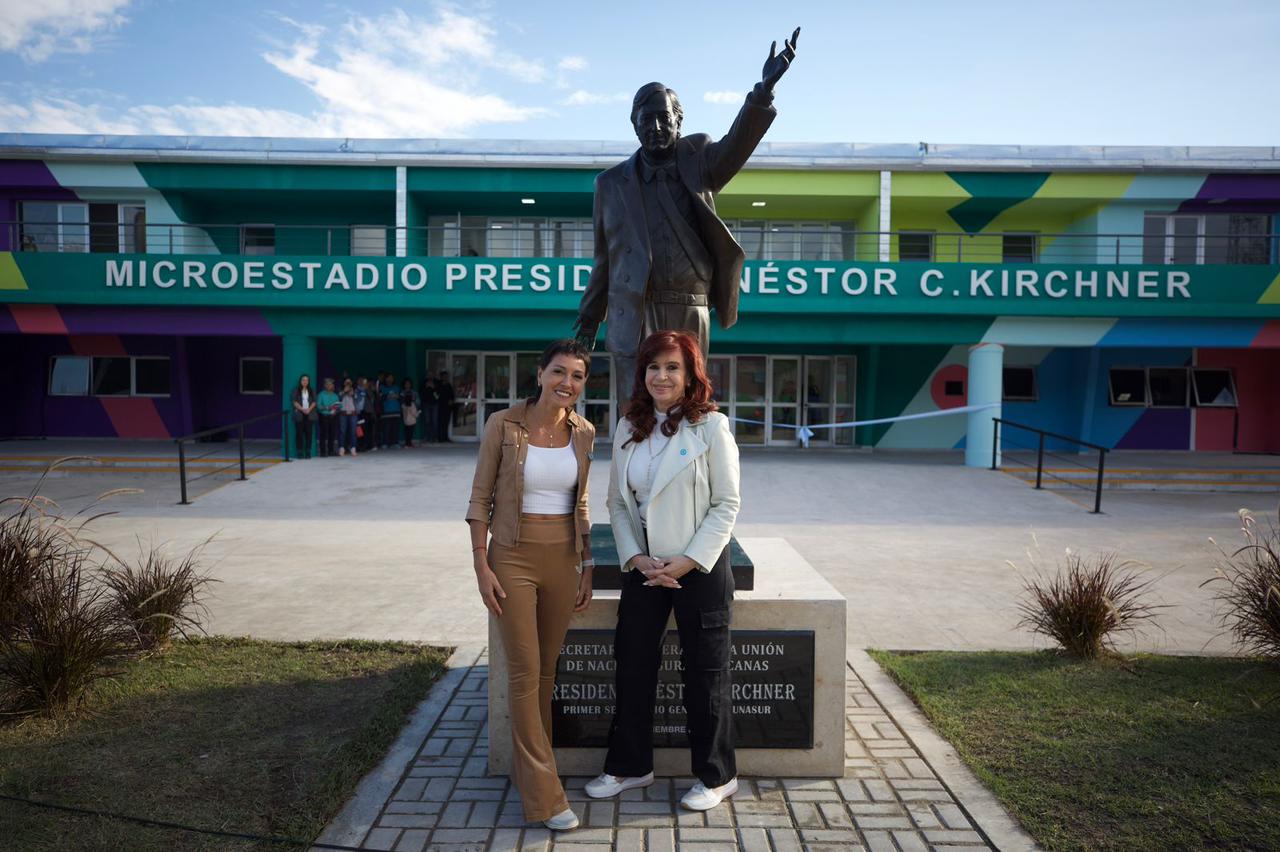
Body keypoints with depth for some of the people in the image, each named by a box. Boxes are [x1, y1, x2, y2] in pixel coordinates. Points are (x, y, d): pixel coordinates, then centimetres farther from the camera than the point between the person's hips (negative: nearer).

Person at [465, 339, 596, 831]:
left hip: (563, 560, 4)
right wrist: (481, 566, -10)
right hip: (512, 557, -4)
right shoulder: (503, 425, -9)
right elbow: (480, 499, -5)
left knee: (546, 670, 14)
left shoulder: (583, 433, 3)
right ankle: (543, 796, 11)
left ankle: (529, 766, 34)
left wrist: (586, 567, 10)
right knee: (525, 672, 0)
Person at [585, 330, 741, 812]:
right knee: (632, 665, 13)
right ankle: (629, 766, 32)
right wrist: (636, 558, -7)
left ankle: (717, 776, 26)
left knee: (705, 673, 7)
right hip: (644, 568, 5)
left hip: (699, 568, -5)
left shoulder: (711, 426, -9)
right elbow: (617, 502, 6)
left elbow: (726, 504, -10)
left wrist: (687, 562, -15)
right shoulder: (629, 429, 5)